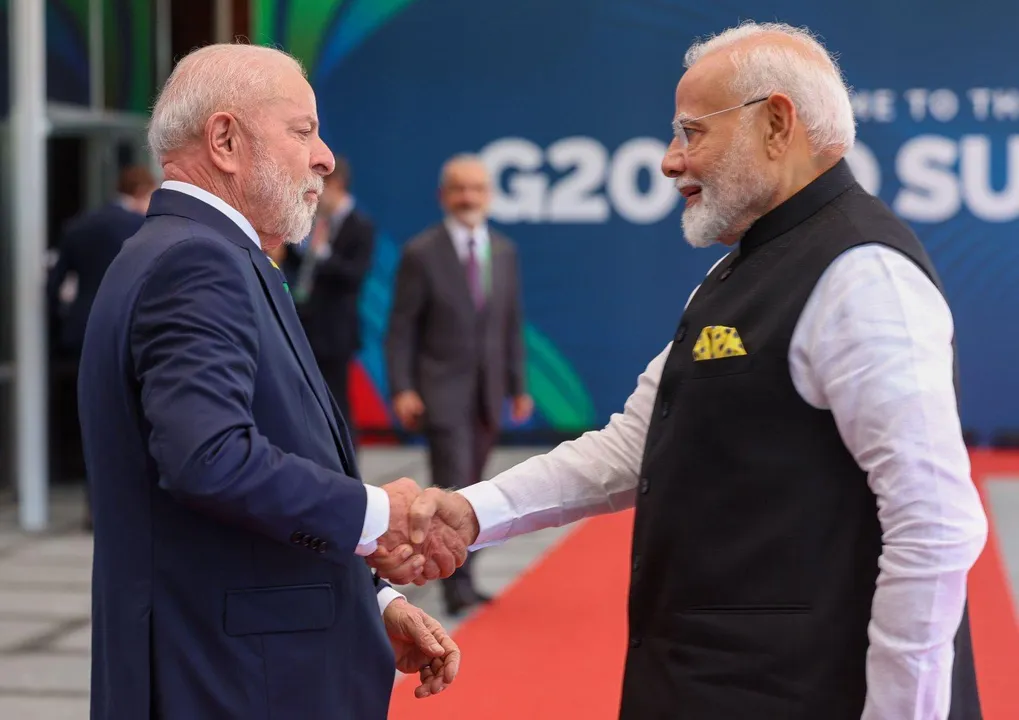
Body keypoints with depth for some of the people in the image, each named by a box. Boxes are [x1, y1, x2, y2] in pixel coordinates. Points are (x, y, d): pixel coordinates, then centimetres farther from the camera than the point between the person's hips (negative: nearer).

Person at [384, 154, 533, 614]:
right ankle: (457, 584, -8)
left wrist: (518, 385, 9)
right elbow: (401, 328, -6)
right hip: (442, 390, -5)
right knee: (453, 486, -11)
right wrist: (402, 389, -14)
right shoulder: (421, 253, -6)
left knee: (470, 489, 10)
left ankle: (460, 578, 18)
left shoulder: (504, 252, 9)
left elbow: (512, 324, 13)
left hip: (488, 392, 5)